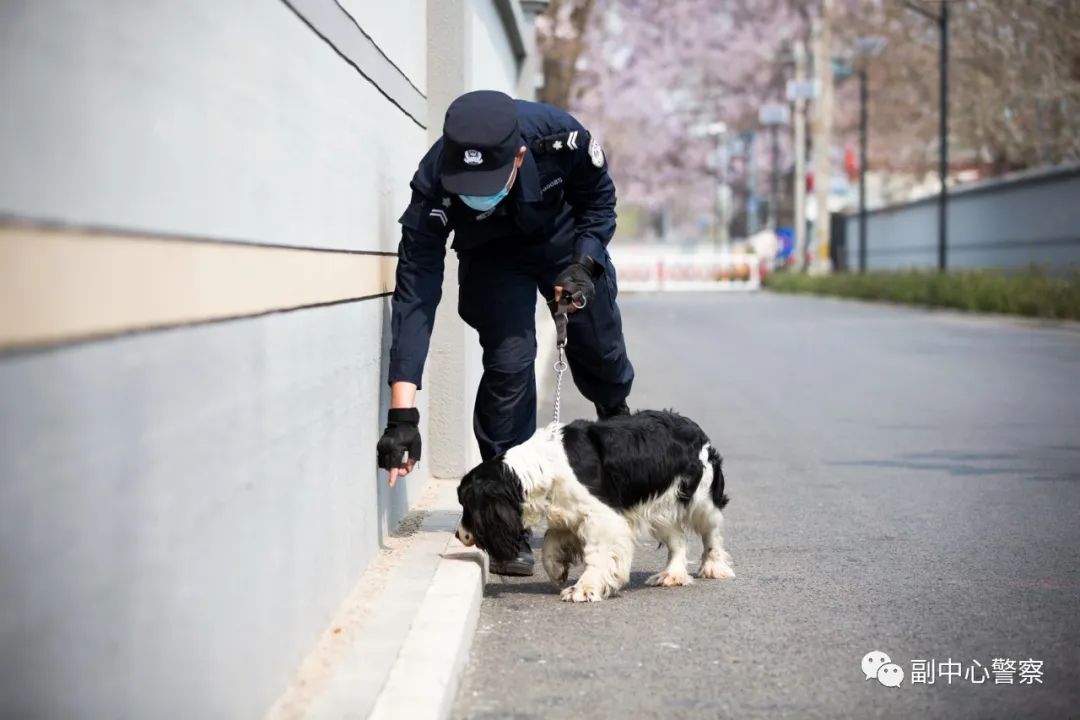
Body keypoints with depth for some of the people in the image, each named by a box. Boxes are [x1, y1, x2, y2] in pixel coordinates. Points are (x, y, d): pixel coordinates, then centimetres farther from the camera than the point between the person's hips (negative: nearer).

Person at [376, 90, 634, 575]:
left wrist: (583, 265, -28)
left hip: (566, 239, 2)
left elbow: (599, 200, -13)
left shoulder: (558, 135, -38)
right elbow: (415, 294, -40)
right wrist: (403, 413, -45)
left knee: (598, 349, 10)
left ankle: (617, 418, 49)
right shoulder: (434, 184, -39)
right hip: (492, 257, -1)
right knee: (509, 360, -17)